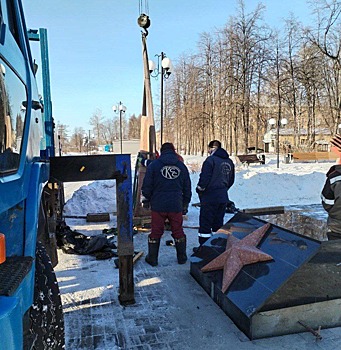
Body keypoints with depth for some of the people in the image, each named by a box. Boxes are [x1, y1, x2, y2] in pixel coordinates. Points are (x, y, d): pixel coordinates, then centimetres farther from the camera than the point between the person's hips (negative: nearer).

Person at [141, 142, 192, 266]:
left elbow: (147, 185, -2)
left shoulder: (154, 164, -2)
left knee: (156, 232, 8)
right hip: (176, 206, 2)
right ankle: (182, 257, 23)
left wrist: (146, 200, 12)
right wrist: (185, 204, 21)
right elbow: (187, 187, 13)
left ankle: (152, 259, 17)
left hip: (158, 205, -2)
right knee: (178, 232, 13)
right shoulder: (181, 166, 8)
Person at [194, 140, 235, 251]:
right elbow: (231, 180, 19)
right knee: (218, 222, 15)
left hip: (210, 197, -7)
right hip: (223, 197, 7)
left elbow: (204, 178, -16)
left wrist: (199, 190, -1)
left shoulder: (211, 160, -12)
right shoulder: (229, 162, 12)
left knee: (205, 222, 1)